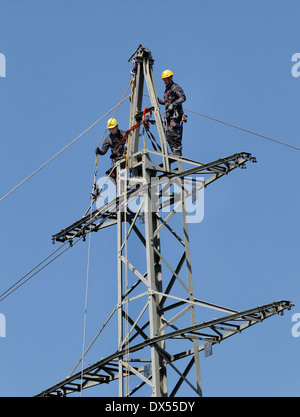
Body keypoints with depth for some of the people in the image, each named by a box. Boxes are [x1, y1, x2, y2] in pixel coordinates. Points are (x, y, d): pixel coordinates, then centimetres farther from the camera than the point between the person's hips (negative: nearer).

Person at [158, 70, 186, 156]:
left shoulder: (176, 87, -4)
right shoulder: (167, 90, 23)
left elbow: (183, 98, -15)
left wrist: (173, 104, -23)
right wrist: (158, 100, 15)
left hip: (176, 113, -9)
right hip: (169, 114, 9)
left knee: (173, 132, -17)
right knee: (168, 134, 4)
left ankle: (178, 151, -17)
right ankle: (174, 151, 5)